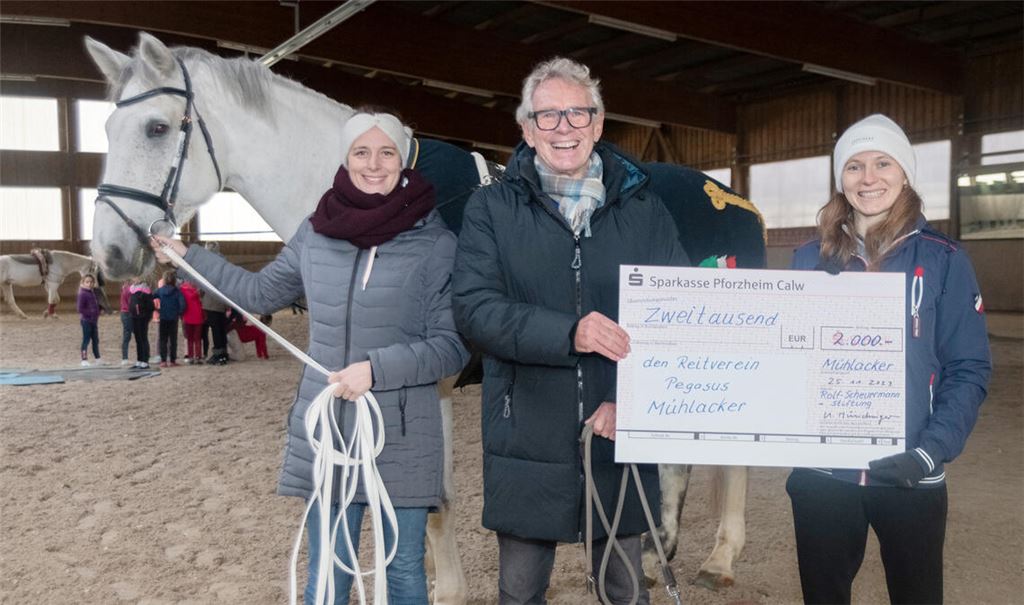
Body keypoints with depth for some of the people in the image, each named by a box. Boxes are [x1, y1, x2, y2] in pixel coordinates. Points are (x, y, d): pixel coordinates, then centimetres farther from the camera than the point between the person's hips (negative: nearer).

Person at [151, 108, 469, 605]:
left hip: (404, 437, -3)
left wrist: (376, 368, -21)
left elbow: (452, 346, -10)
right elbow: (260, 294, 19)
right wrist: (186, 256, 21)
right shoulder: (316, 233, 3)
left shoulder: (437, 244, -9)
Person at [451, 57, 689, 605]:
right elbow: (473, 309, -12)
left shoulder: (642, 208, 4)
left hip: (620, 439, 2)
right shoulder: (492, 209, 0)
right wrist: (568, 333, -26)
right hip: (527, 442, -1)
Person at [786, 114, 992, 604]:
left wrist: (933, 451, -16)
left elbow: (969, 370, -4)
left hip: (909, 478, -1)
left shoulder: (943, 260, -2)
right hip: (820, 475, 2)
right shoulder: (811, 259, 3)